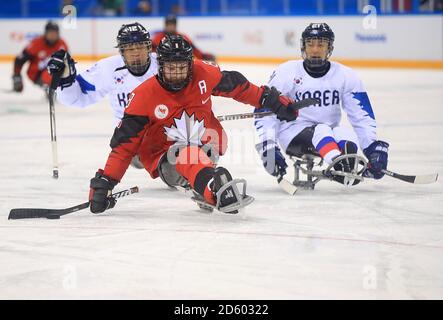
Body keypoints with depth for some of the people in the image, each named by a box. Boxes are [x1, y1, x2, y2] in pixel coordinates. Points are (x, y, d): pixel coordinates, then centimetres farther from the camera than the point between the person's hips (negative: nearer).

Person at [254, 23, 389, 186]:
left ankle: (347, 171, -57)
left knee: (347, 134, -30)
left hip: (328, 136, 3)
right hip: (292, 134, -3)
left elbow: (362, 117, -1)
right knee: (321, 129, -34)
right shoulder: (287, 72, -6)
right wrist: (268, 146, -19)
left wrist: (373, 147, -14)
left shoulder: (346, 76, 0)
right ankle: (339, 164, -60)